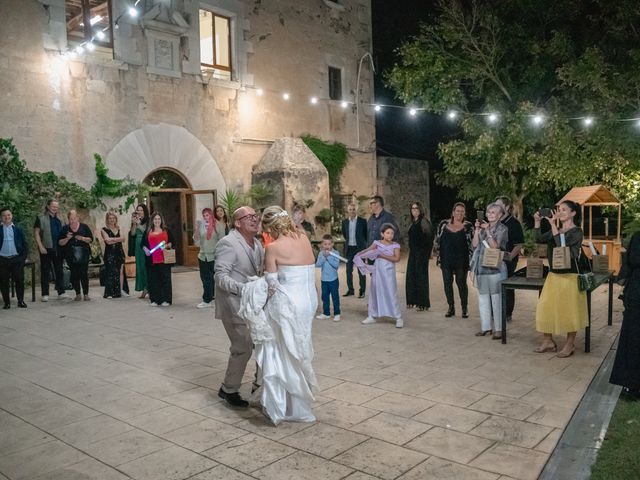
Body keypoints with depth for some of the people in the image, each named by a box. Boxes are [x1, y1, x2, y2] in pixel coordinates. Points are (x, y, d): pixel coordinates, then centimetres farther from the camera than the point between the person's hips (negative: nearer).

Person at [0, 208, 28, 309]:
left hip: (16, 259, 0)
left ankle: (21, 301, 9)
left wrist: (23, 258, 0)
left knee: (19, 281, 0)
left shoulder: (18, 230, 7)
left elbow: (24, 245, 8)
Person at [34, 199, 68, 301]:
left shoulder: (59, 220, 14)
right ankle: (45, 294, 6)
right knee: (45, 271, 1)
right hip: (46, 249, -4)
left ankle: (61, 292, 11)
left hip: (58, 249, 4)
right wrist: (41, 246, -13)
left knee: (59, 270, 6)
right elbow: (36, 233, -4)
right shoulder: (41, 218, 1)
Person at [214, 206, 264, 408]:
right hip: (234, 306, -8)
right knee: (243, 348, -4)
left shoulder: (258, 245, 9)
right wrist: (244, 289, -31)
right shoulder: (228, 243, -16)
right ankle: (229, 390, 17)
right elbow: (221, 277, -21)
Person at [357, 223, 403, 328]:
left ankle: (398, 318, 5)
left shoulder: (395, 246, -4)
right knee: (374, 293, 11)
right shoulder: (377, 243, 3)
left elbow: (397, 259, -16)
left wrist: (383, 255, -18)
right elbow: (367, 251, 0)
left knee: (392, 295, -4)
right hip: (377, 272, 3)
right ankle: (372, 316, 24)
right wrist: (359, 255, -17)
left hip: (389, 273, -3)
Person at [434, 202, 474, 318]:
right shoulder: (444, 224, 5)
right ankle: (451, 307, 18)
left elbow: (473, 242, 2)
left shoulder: (468, 226, 0)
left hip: (461, 260, -2)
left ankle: (464, 308, 14)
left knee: (461, 283, 1)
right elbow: (437, 240, 10)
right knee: (447, 282, 5)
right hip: (446, 260, 2)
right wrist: (439, 253, 6)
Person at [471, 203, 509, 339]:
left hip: (495, 267, -5)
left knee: (496, 298, -5)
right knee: (482, 297, 10)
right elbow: (475, 245, 5)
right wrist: (477, 230, -2)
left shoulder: (502, 229, 0)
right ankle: (485, 326, 19)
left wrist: (488, 231, -13)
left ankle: (498, 329, 0)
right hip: (481, 266, 5)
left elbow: (495, 246, -11)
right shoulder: (483, 227, 13)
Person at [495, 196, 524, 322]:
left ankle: (507, 314, 12)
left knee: (507, 287, 2)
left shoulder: (514, 223, -6)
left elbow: (519, 244, -10)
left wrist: (510, 257, -19)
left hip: (508, 261, -6)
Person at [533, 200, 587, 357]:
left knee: (568, 310, 1)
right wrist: (537, 222, -10)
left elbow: (562, 244, -23)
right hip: (553, 275, 6)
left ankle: (570, 344, 15)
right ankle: (548, 341, 18)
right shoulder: (555, 230, 11)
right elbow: (539, 239, -1)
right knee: (545, 307, 6)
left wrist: (553, 224, -22)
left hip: (570, 276, -6)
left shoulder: (576, 232, -7)